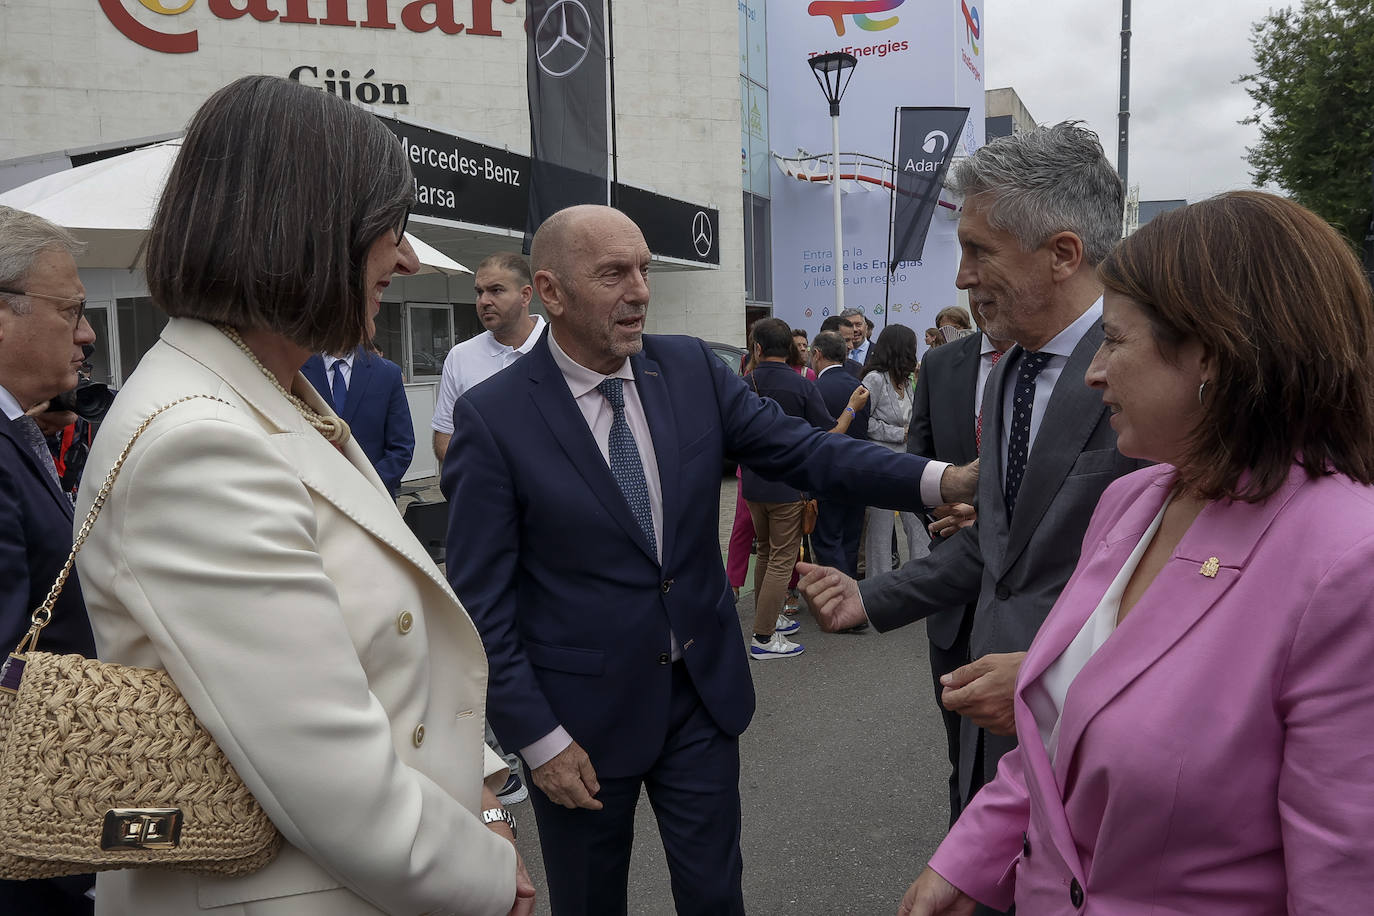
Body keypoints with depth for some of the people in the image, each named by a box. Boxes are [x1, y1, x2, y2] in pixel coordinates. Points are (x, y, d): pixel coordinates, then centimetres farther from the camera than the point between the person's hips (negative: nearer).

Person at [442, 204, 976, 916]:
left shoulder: (693, 370, -3)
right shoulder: (492, 416, -14)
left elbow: (800, 450, -5)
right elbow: (480, 602, -12)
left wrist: (946, 479, -17)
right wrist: (538, 739, -12)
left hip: (704, 692, 3)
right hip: (583, 714, -3)